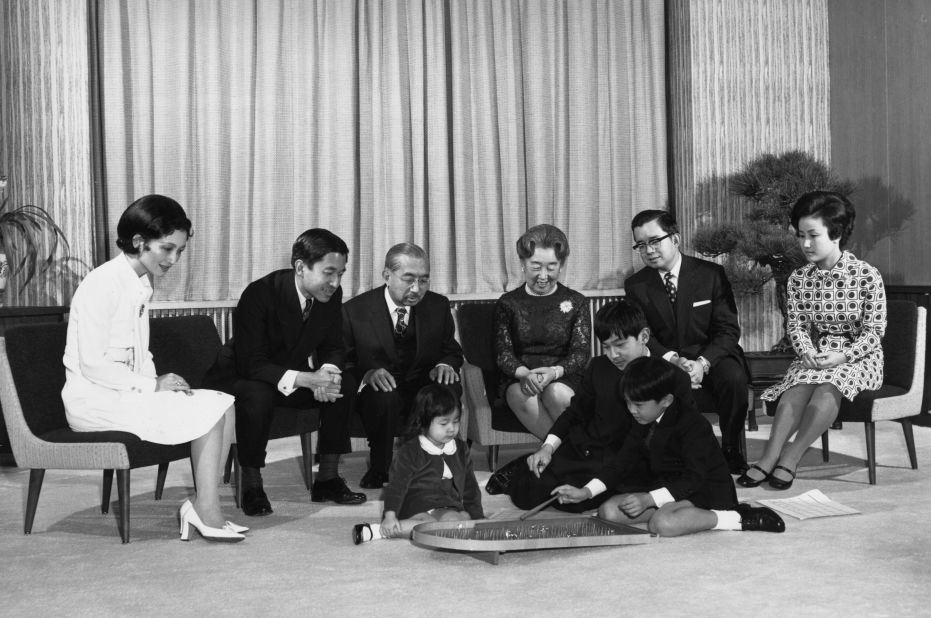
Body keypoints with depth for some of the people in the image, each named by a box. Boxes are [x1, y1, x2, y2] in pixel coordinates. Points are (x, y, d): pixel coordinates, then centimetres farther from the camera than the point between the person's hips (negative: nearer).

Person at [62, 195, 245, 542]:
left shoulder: (141, 285, 13)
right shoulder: (103, 284, -16)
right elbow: (92, 365, -20)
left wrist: (160, 382, -4)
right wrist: (152, 385, -19)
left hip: (130, 393, 9)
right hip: (95, 400, -9)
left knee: (222, 405, -7)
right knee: (208, 412, -19)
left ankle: (204, 507, -10)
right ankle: (205, 510, -9)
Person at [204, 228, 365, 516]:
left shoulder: (331, 295, -10)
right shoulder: (259, 294, -28)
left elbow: (333, 347, 2)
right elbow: (252, 365, -30)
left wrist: (327, 372, -23)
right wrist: (305, 379, -42)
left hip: (293, 377, 6)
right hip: (241, 377, -6)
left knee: (344, 385, -16)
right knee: (257, 395, -38)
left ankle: (327, 479, -5)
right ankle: (251, 485, -19)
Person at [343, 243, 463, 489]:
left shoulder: (439, 306, 4)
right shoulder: (355, 310, -4)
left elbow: (452, 351, 15)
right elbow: (342, 361, -1)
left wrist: (445, 365, -10)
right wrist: (367, 373, -23)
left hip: (422, 387, 2)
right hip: (377, 387, -2)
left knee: (450, 389, -32)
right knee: (384, 397, -39)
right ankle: (379, 469, -12)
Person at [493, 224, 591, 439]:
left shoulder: (576, 302, 11)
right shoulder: (508, 303, 12)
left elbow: (581, 353, 2)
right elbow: (503, 352, 3)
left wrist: (554, 372, -20)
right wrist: (525, 373, -21)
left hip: (565, 379, 0)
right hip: (518, 380, 0)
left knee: (557, 394, -36)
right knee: (526, 398, -35)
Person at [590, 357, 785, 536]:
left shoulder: (693, 425, -18)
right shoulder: (644, 424, 8)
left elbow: (694, 478, -24)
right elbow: (623, 465, 10)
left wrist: (649, 499, -34)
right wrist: (587, 491, -4)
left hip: (706, 492, -9)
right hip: (667, 487, 9)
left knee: (663, 524, -39)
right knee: (608, 511, -14)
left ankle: (740, 519, -22)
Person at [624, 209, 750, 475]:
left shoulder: (711, 274, -2)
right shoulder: (635, 285, 4)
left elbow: (728, 329, -5)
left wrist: (703, 363, -23)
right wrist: (671, 359, -20)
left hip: (711, 356, -1)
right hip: (664, 360, 1)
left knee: (733, 379, -33)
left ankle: (731, 449, -8)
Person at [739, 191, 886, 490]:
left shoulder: (867, 276, -8)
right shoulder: (799, 279, 5)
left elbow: (874, 331, -8)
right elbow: (795, 325, 2)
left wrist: (842, 356, -23)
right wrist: (807, 352, -19)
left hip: (858, 357, -3)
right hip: (814, 354, 3)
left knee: (826, 389, -34)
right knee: (797, 387, -29)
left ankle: (790, 457, -34)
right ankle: (769, 459, -38)